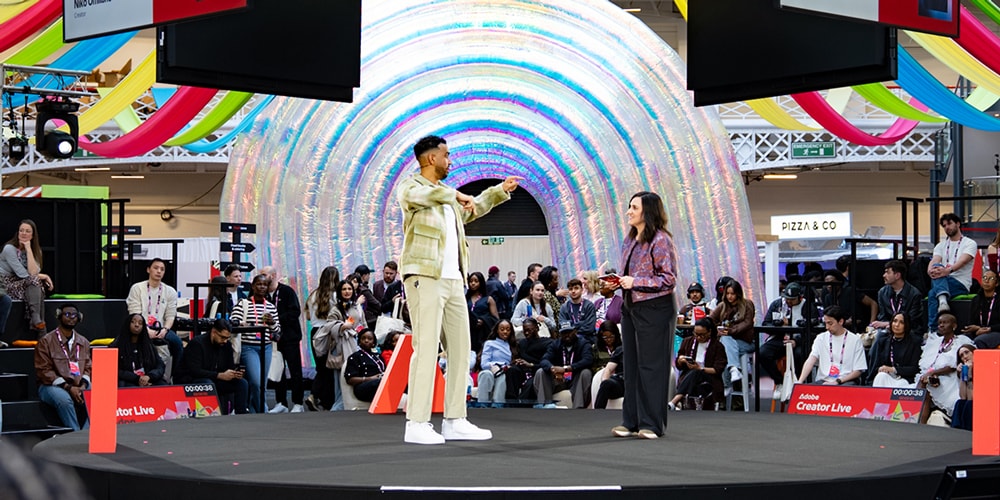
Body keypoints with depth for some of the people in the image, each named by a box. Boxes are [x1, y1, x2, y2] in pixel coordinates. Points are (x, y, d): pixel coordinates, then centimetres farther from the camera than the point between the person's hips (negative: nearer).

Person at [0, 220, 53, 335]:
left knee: (41, 285, -23)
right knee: (34, 281, -28)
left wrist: (28, 248, -15)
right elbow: (23, 274, -18)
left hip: (23, 285, 6)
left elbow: (33, 272, -14)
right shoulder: (9, 249, -13)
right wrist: (44, 276, -11)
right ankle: (36, 320, -36)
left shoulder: (35, 250, 5)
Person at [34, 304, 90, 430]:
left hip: (78, 387, 4)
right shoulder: (46, 341, 1)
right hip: (51, 386, -4)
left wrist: (83, 386, -11)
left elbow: (88, 368, 13)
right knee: (64, 400, -37)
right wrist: (68, 387, -17)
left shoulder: (83, 343, 16)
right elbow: (44, 371, -6)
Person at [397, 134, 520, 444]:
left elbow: (470, 211, 41)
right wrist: (457, 195, -20)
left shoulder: (446, 197, 23)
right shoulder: (411, 188, -1)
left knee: (460, 351, 7)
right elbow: (423, 194, -26)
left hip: (454, 281, 9)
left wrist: (501, 190, 44)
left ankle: (455, 421, 13)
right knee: (426, 349, -14)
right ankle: (417, 425, -14)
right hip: (425, 279, -9)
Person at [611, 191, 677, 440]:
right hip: (630, 308, 8)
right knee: (631, 366, 10)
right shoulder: (629, 240, 13)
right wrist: (619, 281, 5)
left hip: (654, 309, -8)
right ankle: (631, 421, 17)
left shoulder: (660, 240, -12)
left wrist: (635, 282, -19)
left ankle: (651, 424, 4)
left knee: (651, 366, -2)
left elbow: (669, 279, -16)